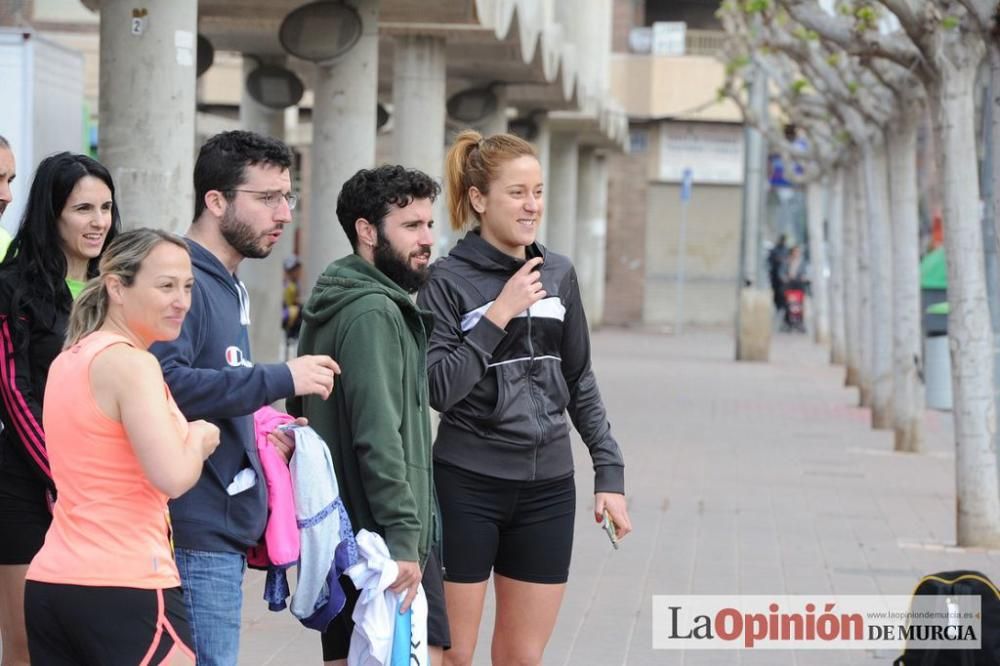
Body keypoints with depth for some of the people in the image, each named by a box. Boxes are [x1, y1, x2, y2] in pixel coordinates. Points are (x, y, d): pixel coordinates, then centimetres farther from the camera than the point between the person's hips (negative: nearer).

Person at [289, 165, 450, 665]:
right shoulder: (374, 313, -15)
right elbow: (378, 437, -22)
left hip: (338, 530, 10)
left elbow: (303, 415, 22)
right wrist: (404, 534, -23)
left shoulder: (331, 306, 16)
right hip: (384, 540, -10)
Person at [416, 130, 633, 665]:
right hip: (468, 485, -4)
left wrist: (609, 471, 8)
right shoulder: (448, 280, -7)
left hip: (548, 485, 4)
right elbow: (437, 389, -15)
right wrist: (498, 315, -19)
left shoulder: (558, 274, 7)